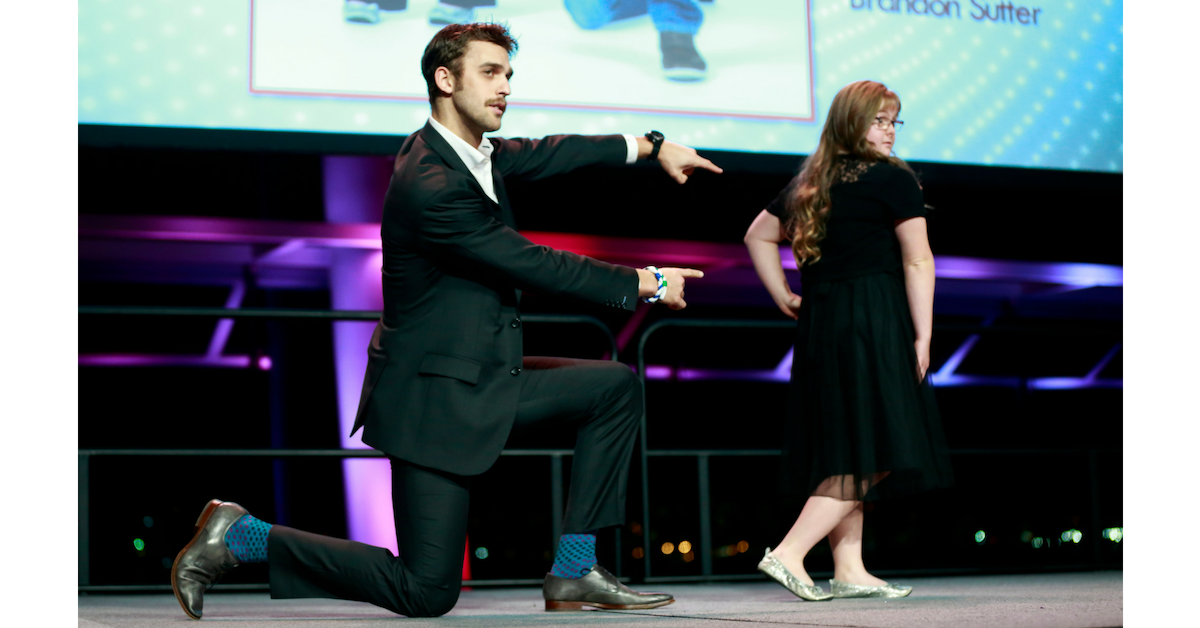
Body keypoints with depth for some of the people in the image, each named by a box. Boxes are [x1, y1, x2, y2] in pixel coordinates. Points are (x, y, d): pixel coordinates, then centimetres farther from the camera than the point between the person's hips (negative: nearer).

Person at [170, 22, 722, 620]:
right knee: (427, 594, -7)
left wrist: (650, 146, 24)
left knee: (617, 386, 8)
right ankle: (242, 535, 4)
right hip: (433, 397, -10)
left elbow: (544, 153, 22)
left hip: (486, 380, 10)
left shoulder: (474, 154, 3)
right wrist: (644, 284, -7)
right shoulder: (432, 187, -24)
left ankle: (574, 572, 9)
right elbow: (537, 266, -18)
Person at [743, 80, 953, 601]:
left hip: (818, 323, 8)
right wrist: (922, 334, -6)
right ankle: (789, 552, -14)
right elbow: (917, 262, -9)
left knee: (840, 451, 9)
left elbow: (758, 235, 24)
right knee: (873, 451, -6)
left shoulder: (807, 184, 15)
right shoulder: (891, 179, -5)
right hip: (874, 320, -8)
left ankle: (849, 570, 8)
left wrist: (784, 298, 21)